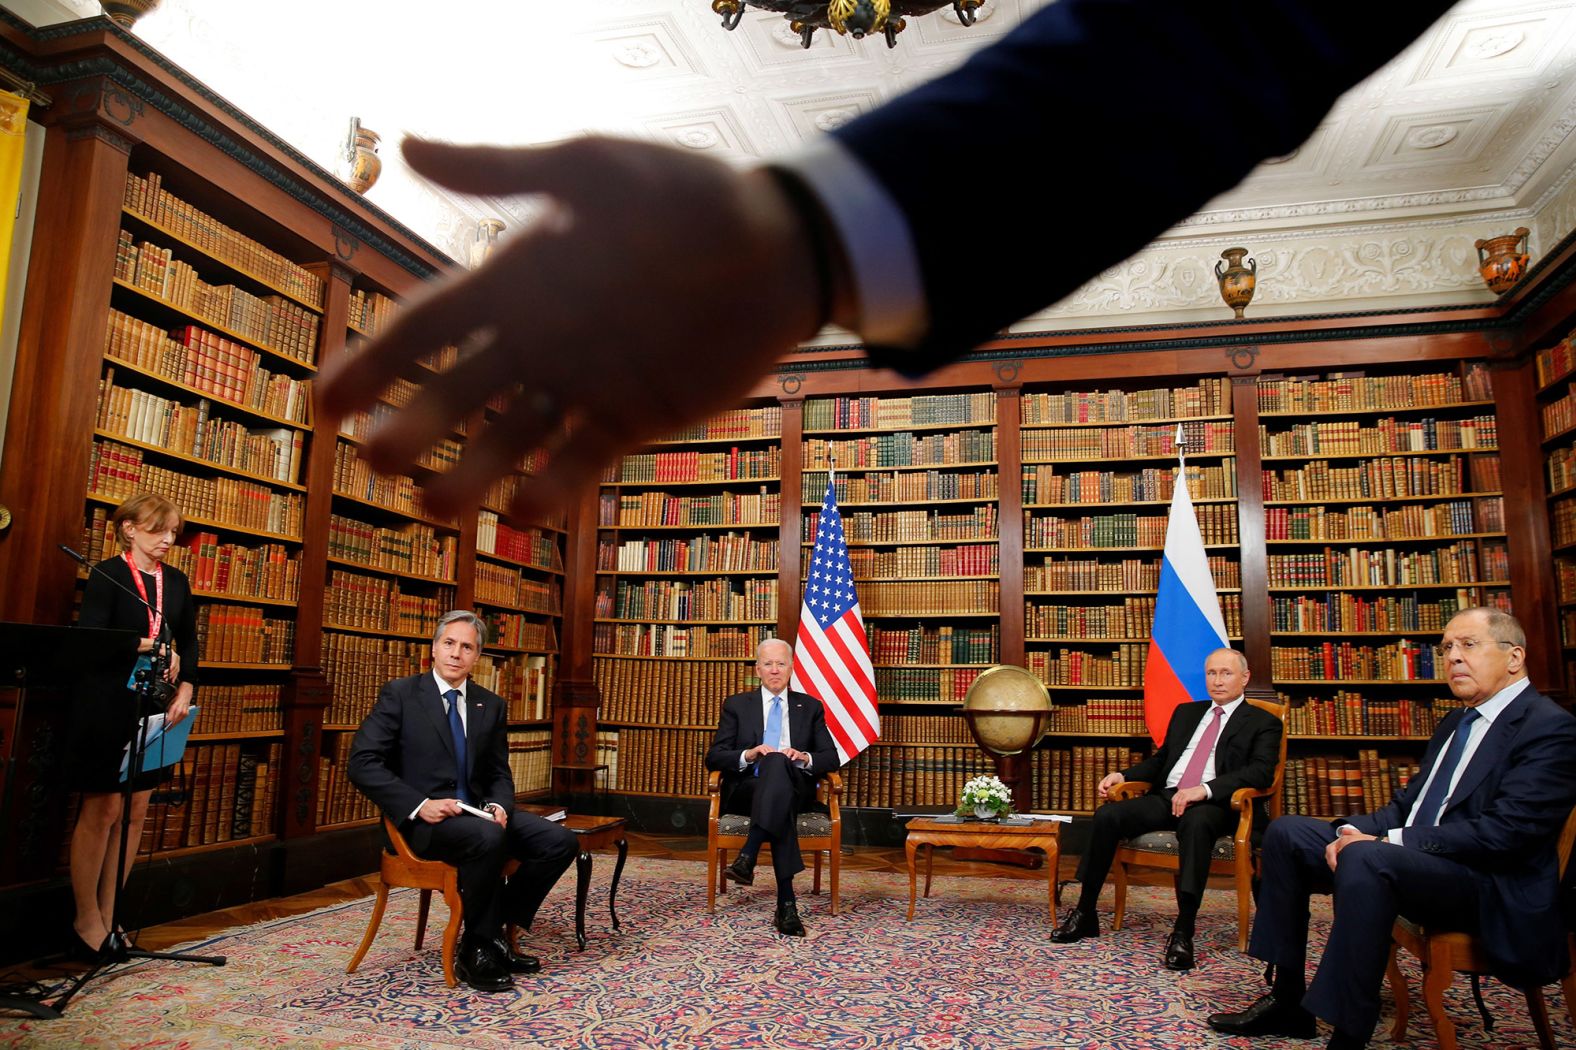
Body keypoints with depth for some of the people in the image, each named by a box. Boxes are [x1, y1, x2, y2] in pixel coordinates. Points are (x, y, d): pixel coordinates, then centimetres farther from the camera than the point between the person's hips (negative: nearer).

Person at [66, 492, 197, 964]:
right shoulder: (107, 574, -4)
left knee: (137, 810, 7)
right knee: (103, 810, -2)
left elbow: (188, 642, 13)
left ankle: (107, 916, 17)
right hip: (107, 705, -5)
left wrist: (185, 689, 1)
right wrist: (152, 647, -19)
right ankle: (86, 921, 11)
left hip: (154, 708, 6)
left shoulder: (177, 581, 12)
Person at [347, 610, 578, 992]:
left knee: (560, 841, -14)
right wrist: (419, 804, -21)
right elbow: (362, 763, -10)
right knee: (489, 837, -35)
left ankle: (494, 928, 1)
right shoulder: (400, 694, -4)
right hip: (423, 818, -6)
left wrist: (499, 805, -10)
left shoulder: (492, 705, 10)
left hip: (475, 812, 6)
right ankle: (475, 950, -15)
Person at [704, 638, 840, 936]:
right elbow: (713, 757, 6)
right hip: (747, 788, 0)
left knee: (777, 762, -39)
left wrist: (805, 757, -13)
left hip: (795, 790, 0)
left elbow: (831, 757, 11)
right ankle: (786, 903, -46)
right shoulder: (736, 705, 15)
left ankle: (747, 857, -49)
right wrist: (748, 754, -15)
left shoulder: (810, 706, 18)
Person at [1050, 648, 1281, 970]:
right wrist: (1122, 775, 6)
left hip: (1214, 804, -5)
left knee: (1195, 822, -40)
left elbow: (1261, 771, -9)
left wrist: (1204, 789, -23)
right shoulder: (1185, 712, 26)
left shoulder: (1263, 723, 8)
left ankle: (1183, 932, -37)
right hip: (1166, 797, 5)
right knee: (1107, 816, -20)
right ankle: (1084, 914, -11)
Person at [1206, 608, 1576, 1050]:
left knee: (1365, 859, -36)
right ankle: (1287, 1001, 5)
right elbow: (1409, 802, 19)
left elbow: (1504, 832, -22)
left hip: (1494, 889, -10)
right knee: (1286, 832, 4)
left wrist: (1387, 842, -21)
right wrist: (1351, 831, -3)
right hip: (1418, 858, 10)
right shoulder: (1456, 722, 19)